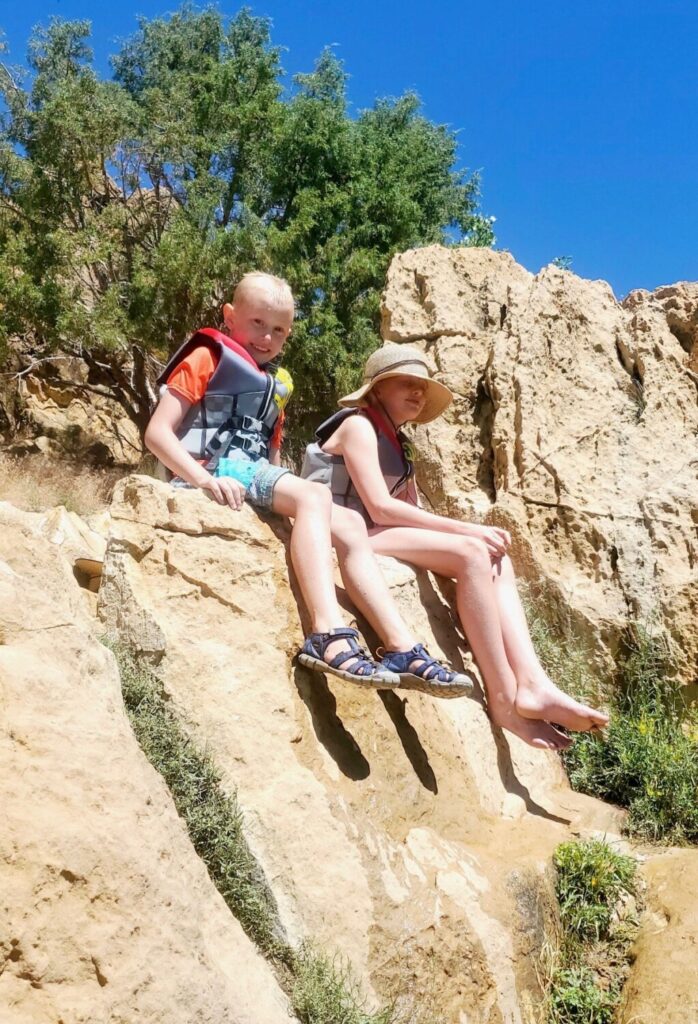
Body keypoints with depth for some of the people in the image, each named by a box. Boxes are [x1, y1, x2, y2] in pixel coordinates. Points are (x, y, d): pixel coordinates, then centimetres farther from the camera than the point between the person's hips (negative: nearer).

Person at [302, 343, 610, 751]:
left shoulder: (398, 445, 23)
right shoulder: (358, 424, -4)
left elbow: (412, 513, 12)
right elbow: (380, 507, -17)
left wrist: (470, 532, -8)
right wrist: (467, 529, -17)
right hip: (349, 535, -9)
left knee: (496, 558, -8)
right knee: (473, 553, -26)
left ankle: (533, 685, -24)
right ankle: (504, 698, -27)